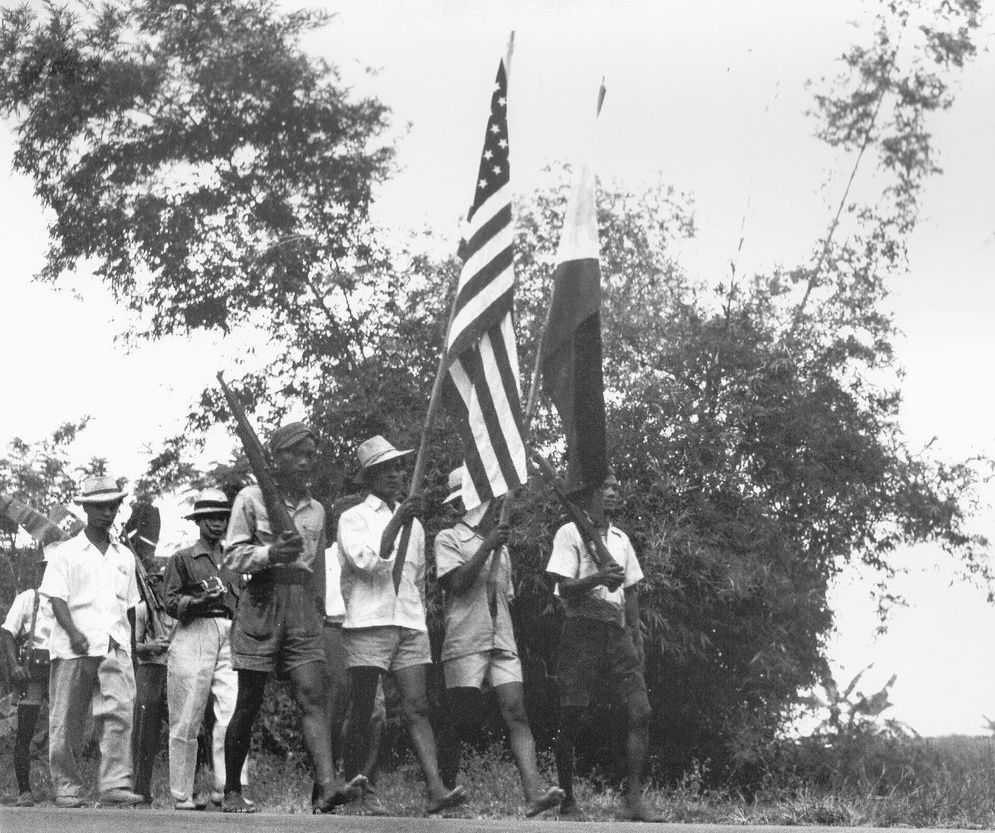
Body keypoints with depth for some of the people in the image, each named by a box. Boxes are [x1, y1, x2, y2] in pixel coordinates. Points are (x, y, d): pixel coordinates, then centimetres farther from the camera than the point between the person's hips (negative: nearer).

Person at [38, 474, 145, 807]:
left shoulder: (124, 556, 20)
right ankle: (66, 788, 8)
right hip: (73, 648, -2)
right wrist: (73, 632, -19)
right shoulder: (66, 553, 8)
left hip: (115, 646, 2)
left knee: (119, 711, -16)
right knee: (66, 721, -1)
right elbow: (56, 599, -3)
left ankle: (115, 784, -22)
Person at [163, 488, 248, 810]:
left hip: (230, 636, 4)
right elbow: (170, 602, 0)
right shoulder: (183, 558, 8)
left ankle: (228, 788, -13)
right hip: (194, 635, -4)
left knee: (233, 715, -11)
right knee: (186, 721, -3)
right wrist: (200, 600, -16)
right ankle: (182, 795, 2)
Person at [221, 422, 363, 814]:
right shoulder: (251, 498, 2)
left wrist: (320, 610, 20)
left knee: (313, 696, -13)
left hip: (303, 609, 3)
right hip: (262, 603, -3)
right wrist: (270, 553, -21)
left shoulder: (316, 510, 16)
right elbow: (232, 557, -4)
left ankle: (326, 786, -28)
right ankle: (232, 791, 14)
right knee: (248, 704, 1)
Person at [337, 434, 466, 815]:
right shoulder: (353, 518, 4)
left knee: (417, 708, -9)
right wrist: (397, 521, -16)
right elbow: (367, 561, -13)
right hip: (368, 623, -4)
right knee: (363, 714, -2)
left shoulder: (414, 524, 21)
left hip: (410, 625, 4)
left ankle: (436, 790, -23)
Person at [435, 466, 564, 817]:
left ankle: (534, 792, -26)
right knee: (462, 719, -3)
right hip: (465, 643, -5)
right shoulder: (449, 539, 4)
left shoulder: (501, 547, 23)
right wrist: (487, 545, -13)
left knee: (516, 713, -12)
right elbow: (458, 582, -12)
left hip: (502, 643, 5)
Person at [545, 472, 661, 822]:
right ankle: (567, 801, 5)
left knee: (640, 711, -9)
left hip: (617, 632, 5)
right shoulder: (570, 534, 0)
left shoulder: (621, 539, 19)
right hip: (582, 631, -5)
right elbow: (565, 588, -8)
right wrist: (598, 578, -25)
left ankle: (634, 799, -11)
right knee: (572, 718, -5)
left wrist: (637, 639, 12)